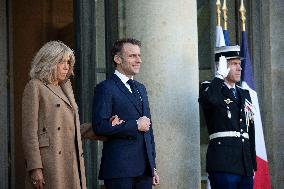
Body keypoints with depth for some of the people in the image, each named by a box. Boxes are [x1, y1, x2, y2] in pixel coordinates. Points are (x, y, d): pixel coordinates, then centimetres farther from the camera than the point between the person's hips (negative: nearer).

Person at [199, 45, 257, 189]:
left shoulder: (245, 95, 21)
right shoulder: (209, 89, 1)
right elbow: (210, 98, -27)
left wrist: (253, 165, 18)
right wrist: (220, 75, -13)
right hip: (223, 163, -6)